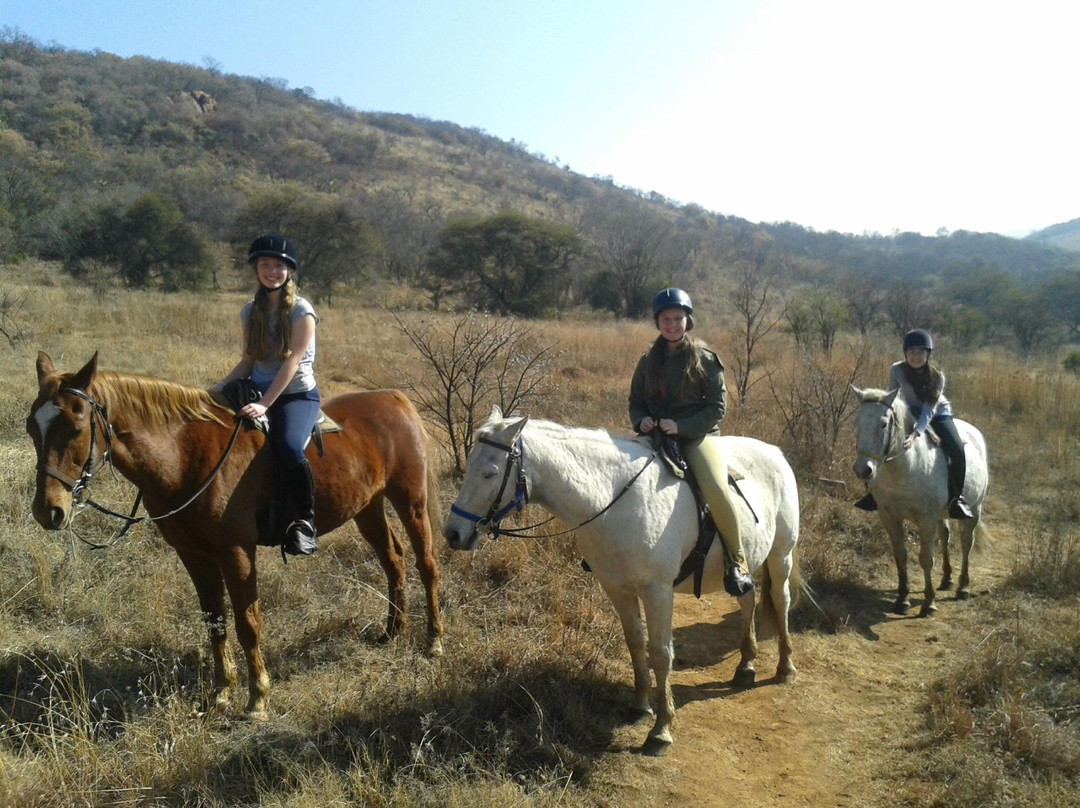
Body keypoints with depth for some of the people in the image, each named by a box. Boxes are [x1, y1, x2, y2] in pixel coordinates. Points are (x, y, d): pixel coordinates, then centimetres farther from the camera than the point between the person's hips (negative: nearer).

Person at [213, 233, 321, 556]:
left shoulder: (301, 311, -10)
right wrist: (219, 388, -4)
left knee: (289, 448, -34)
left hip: (298, 394, -7)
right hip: (258, 390, 7)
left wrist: (264, 405, -24)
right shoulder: (251, 311, 8)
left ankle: (305, 521, -15)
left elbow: (291, 363, -17)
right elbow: (248, 360, 11)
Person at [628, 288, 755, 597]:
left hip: (698, 435, -4)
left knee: (715, 488, -31)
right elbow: (635, 401, 15)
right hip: (655, 435, 5)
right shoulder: (648, 360, 11)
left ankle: (737, 559, -11)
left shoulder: (705, 359, -1)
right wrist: (641, 421, -8)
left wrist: (681, 427, -17)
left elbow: (717, 407, -4)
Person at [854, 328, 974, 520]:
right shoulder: (897, 370, -19)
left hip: (938, 414, -2)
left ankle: (956, 497, -9)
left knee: (956, 449, -26)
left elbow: (929, 409, -32)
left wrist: (916, 433, -45)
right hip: (910, 413, 3)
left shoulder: (937, 376, -25)